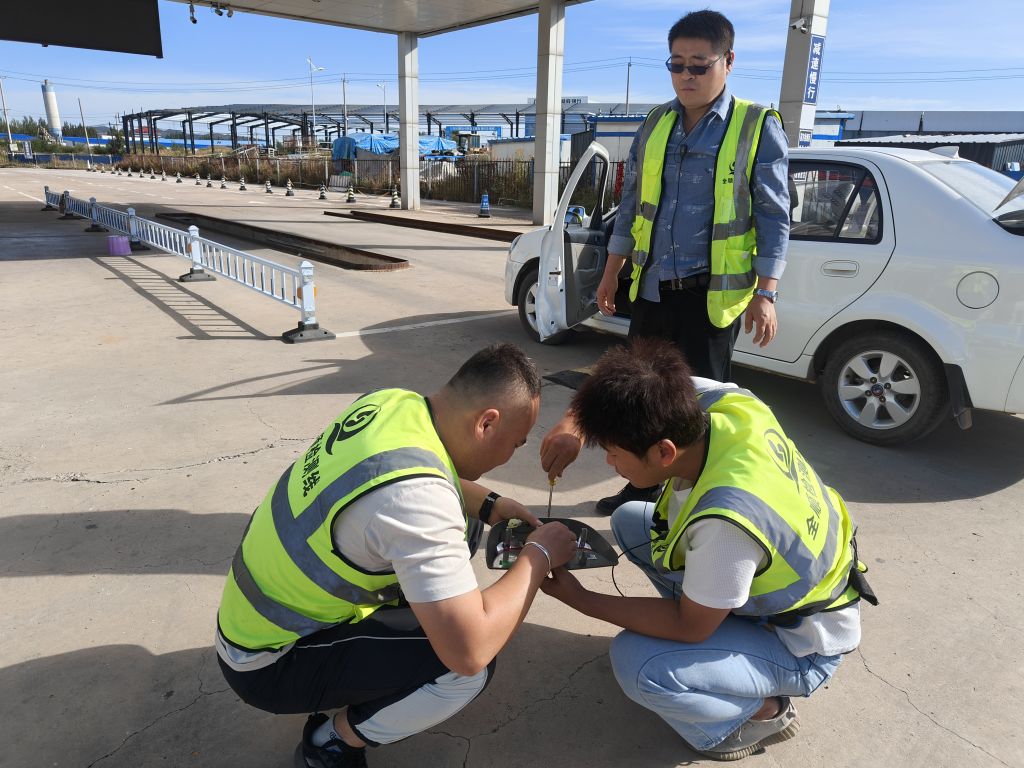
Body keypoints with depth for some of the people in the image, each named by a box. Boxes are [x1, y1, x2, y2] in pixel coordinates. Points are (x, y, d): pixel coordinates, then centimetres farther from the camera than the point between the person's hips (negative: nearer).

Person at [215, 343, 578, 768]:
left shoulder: (393, 400, -10)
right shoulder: (413, 494, -36)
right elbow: (471, 650, -33)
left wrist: (489, 504, 2)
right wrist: (539, 554, -19)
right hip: (269, 663, -8)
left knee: (453, 526, 10)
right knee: (466, 667, -19)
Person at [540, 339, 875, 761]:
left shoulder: (726, 519, -41)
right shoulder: (710, 398, -23)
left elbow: (690, 627, -24)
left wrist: (579, 598, -17)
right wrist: (574, 427, -19)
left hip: (799, 646, -7)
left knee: (636, 663, -27)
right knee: (629, 522, 5)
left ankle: (764, 712, 1)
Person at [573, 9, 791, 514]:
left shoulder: (758, 128, -5)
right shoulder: (655, 125, 8)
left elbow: (774, 217, -6)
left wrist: (765, 294, -12)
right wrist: (611, 273, 12)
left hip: (712, 293, -5)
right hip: (651, 287, 5)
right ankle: (644, 487, 32)